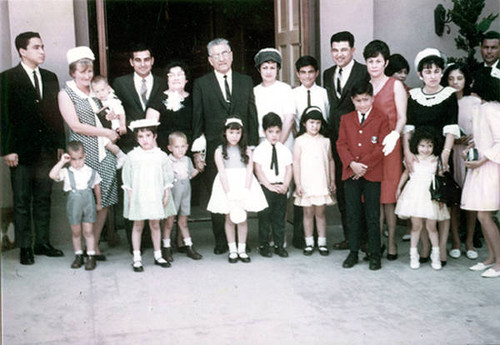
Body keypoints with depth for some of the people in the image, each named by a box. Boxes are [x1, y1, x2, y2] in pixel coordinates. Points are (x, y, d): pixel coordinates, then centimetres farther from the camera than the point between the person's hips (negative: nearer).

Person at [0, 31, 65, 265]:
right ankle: (25, 247, 12)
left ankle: (43, 243, 21)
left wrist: (59, 144, 8)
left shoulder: (50, 78, 11)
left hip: (46, 150, 5)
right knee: (22, 202, 4)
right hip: (21, 151, -4)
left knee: (44, 199, 11)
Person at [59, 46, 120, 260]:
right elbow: (76, 125, -8)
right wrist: (106, 133, -8)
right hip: (83, 154, -5)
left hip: (104, 153, 5)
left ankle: (95, 245, 14)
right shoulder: (66, 94, 0)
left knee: (105, 201, 2)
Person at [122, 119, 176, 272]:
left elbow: (168, 176, 6)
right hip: (138, 197, -1)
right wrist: (130, 196, -2)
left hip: (155, 196, 1)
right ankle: (137, 258, 13)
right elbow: (127, 177, 2)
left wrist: (166, 194, 2)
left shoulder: (161, 156, 1)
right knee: (138, 226, 5)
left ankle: (158, 255, 22)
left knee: (155, 225, 10)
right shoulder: (132, 156, -2)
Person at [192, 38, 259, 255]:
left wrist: (253, 146, 4)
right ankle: (221, 241, 15)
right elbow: (197, 120, 2)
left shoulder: (246, 82, 12)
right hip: (215, 149, -1)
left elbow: (252, 116, 11)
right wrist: (197, 151, -4)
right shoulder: (201, 84, 5)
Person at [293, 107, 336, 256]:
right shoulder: (300, 141, -2)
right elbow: (296, 163, -3)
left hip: (322, 183, 2)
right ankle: (309, 243, 14)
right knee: (308, 213, 5)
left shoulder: (325, 141, 6)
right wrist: (298, 184, -7)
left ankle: (322, 242, 14)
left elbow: (330, 161, 12)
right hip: (306, 184, -2)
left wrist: (332, 181, 10)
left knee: (320, 213, 6)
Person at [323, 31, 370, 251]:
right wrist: (328, 133, 10)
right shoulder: (328, 75, 15)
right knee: (341, 189, 11)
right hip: (336, 139, 7)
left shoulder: (364, 72, -6)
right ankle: (349, 236, 22)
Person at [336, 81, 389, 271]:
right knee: (352, 215, 8)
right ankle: (353, 252, 18)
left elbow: (382, 146, -6)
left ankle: (375, 254, 11)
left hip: (372, 174, -3)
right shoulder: (346, 119, 12)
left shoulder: (380, 119, 2)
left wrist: (364, 165, -13)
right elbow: (341, 144, 4)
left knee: (372, 216, 2)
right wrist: (352, 164, -11)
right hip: (350, 173, 3)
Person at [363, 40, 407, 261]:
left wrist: (394, 135, -21)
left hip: (388, 145, -3)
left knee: (389, 195, -2)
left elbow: (402, 118, -2)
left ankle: (391, 242, 7)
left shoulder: (395, 85, 3)